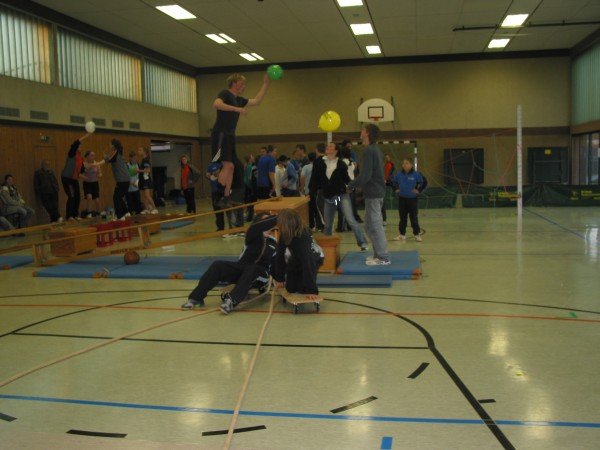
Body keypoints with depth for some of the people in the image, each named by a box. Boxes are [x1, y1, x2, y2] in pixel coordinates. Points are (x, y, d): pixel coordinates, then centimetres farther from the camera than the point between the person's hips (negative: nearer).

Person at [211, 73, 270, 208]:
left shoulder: (238, 100, 21)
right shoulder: (225, 93, -4)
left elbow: (256, 101, 25)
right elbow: (216, 104, -24)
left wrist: (265, 83, 23)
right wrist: (237, 109, -25)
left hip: (230, 136, 9)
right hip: (220, 134, -9)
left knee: (230, 167, 7)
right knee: (228, 165, -17)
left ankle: (226, 197, 11)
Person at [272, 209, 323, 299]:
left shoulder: (302, 238, -39)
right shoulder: (285, 234, -22)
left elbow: (307, 262, -41)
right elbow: (280, 255, -15)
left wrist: (311, 290, -42)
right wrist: (279, 278, -12)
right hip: (297, 258, 5)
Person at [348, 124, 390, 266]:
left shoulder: (369, 151, -17)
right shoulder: (376, 150, 14)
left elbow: (365, 175, -22)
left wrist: (351, 185, -8)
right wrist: (357, 184, 14)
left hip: (373, 193, -10)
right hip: (378, 191, 10)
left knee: (375, 225, -4)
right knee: (370, 225, 17)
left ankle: (383, 258, 1)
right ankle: (378, 254, 23)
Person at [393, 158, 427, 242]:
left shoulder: (416, 174, -11)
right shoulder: (399, 174, -1)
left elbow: (424, 182, -4)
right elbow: (394, 182, 18)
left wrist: (419, 190, -9)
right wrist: (397, 189, 9)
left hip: (413, 199, -3)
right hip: (402, 199, 3)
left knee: (414, 218, 1)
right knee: (402, 218, 10)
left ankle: (417, 234, 11)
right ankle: (402, 234, 18)